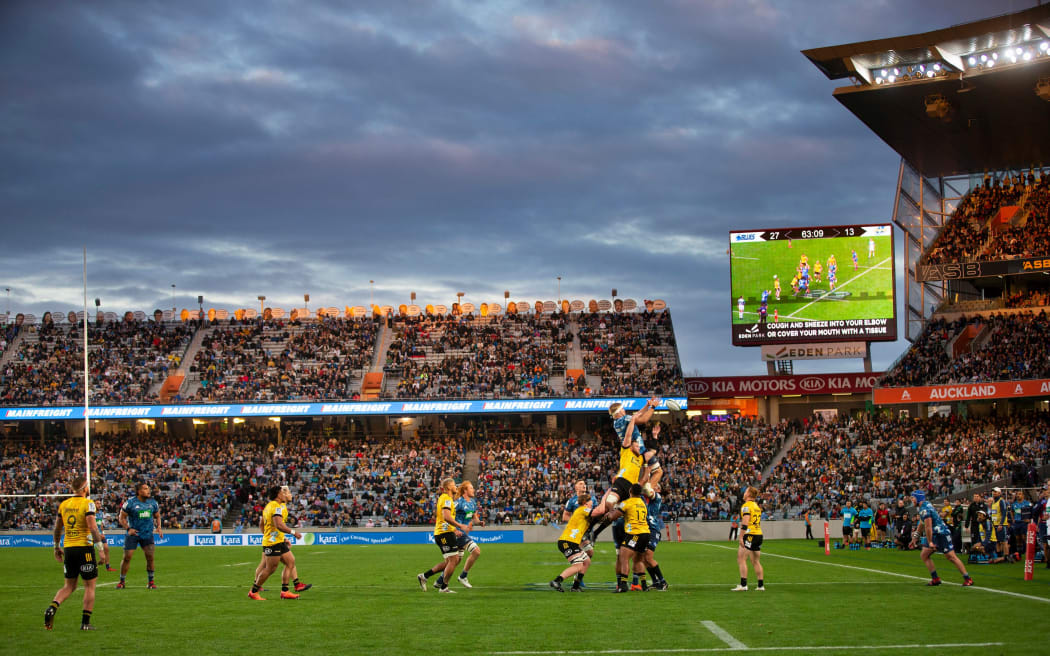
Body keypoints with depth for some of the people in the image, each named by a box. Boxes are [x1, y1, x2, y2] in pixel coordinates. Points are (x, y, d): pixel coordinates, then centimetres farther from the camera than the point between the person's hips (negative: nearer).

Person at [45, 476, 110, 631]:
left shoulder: (63, 504, 9)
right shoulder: (87, 503, -9)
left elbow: (57, 528, 14)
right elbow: (93, 527, -18)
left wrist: (56, 547, 25)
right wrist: (102, 548, -15)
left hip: (68, 548, 5)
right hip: (84, 548, -5)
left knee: (69, 585, 15)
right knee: (90, 585, 6)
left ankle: (52, 607, -9)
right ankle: (85, 622, 4)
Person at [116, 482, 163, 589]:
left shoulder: (153, 502, 4)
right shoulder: (130, 503, -8)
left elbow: (157, 516, 17)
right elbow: (121, 518, -2)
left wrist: (159, 527, 0)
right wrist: (128, 529, -15)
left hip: (147, 534, 2)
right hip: (133, 533, -2)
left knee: (150, 557, -6)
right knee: (127, 557, -4)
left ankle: (151, 581, 7)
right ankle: (122, 582, 9)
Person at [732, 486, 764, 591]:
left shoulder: (746, 506, -8)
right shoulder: (756, 506, 19)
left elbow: (745, 523, -17)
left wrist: (741, 537, -17)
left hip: (750, 535, -9)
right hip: (759, 534, 9)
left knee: (741, 559, -8)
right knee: (755, 561, 13)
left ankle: (743, 585, -16)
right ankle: (761, 585, 12)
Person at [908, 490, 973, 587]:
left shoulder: (924, 509, -19)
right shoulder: (924, 506, 13)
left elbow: (928, 527, -21)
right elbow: (922, 523, 25)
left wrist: (930, 542, -16)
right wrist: (915, 537, 30)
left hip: (941, 533, -10)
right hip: (935, 535, 10)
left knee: (951, 557, -10)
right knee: (923, 555, 9)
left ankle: (968, 579, -5)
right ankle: (935, 579, 9)